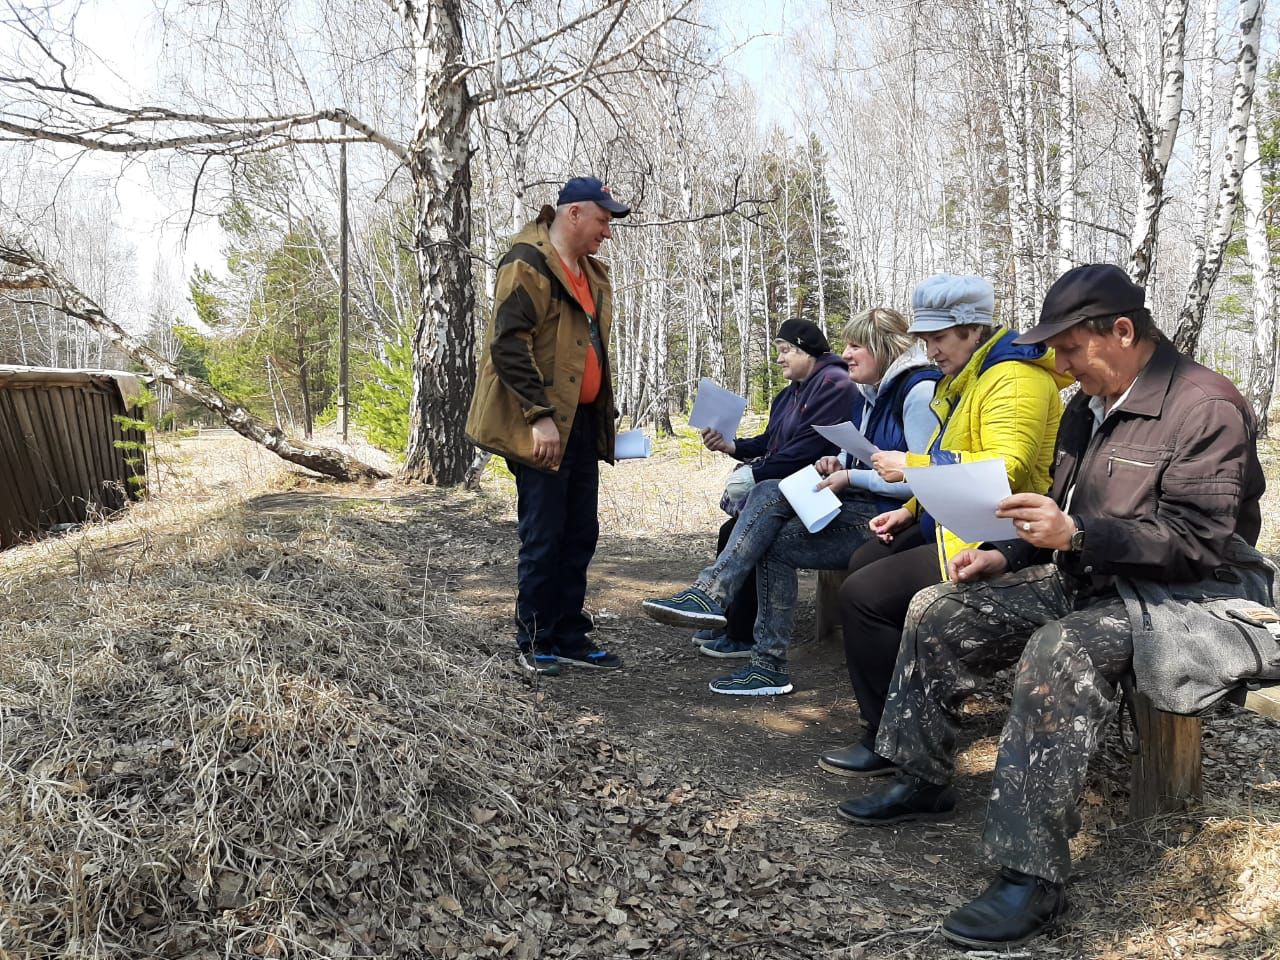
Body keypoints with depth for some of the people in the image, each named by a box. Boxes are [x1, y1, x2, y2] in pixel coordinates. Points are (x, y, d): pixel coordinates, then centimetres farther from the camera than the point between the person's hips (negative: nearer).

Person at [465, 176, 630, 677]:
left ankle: (571, 635, 23)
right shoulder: (527, 265, -11)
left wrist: (603, 415, 18)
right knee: (543, 538, -1)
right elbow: (508, 346, -19)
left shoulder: (591, 274, 18)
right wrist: (539, 415, -24)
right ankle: (535, 641, 13)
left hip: (582, 423, 9)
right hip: (541, 427, -9)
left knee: (580, 536, 12)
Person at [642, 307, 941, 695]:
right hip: (863, 506, 9)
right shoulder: (873, 391, 17)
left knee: (776, 542, -19)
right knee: (769, 493, -11)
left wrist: (851, 478, -17)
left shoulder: (918, 390, -13)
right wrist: (840, 463, 3)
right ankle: (710, 593, -17)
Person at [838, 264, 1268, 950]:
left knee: (1061, 651, -38)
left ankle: (1032, 876, -33)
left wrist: (1076, 533, -32)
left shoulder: (1205, 407, -14)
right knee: (937, 610, -2)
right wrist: (1006, 556, 3)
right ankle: (923, 781, 12)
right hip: (1088, 583, 9)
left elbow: (1196, 543, -22)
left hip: (1186, 595, -9)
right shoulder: (1088, 409, 13)